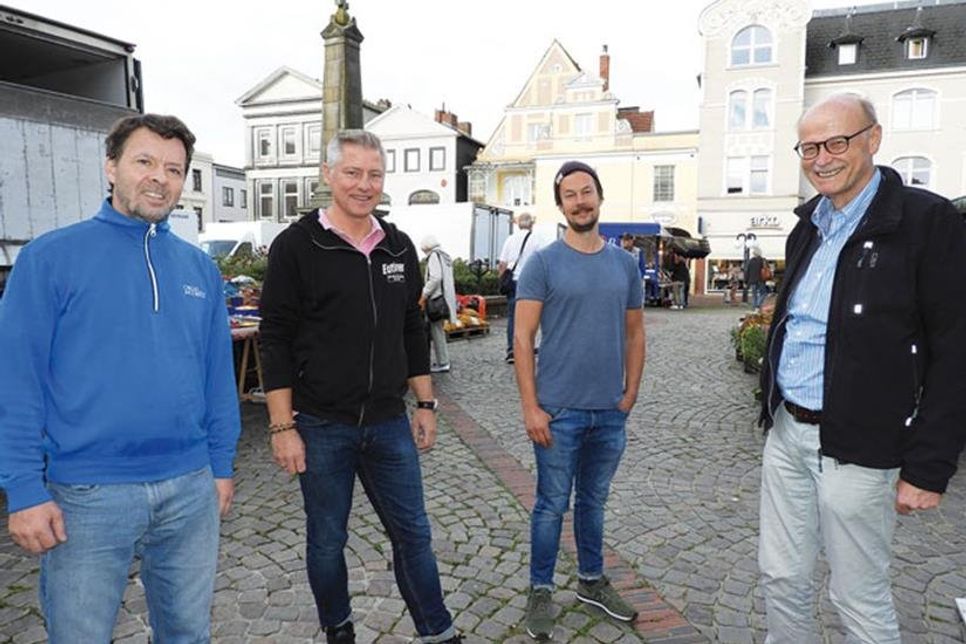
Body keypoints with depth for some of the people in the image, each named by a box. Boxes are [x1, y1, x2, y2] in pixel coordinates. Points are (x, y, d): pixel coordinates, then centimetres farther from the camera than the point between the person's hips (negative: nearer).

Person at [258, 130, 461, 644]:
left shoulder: (399, 247, 7)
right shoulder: (296, 246, -7)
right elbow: (276, 341, -8)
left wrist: (425, 405, 11)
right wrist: (283, 427, -11)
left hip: (389, 424, 4)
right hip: (322, 428, -3)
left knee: (413, 533, 12)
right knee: (327, 540, 13)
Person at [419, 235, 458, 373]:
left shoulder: (434, 256, -8)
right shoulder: (445, 256, 19)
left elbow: (435, 278, -20)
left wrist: (424, 296, -14)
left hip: (436, 299, -9)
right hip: (445, 298, 9)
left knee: (436, 331, -5)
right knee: (438, 330, 15)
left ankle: (443, 363, -2)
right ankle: (443, 360, 20)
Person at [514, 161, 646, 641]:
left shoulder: (625, 264, 6)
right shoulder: (543, 263, -7)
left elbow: (634, 334, 13)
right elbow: (522, 338, -10)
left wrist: (630, 393, 6)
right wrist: (530, 407, -14)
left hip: (611, 411, 4)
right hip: (558, 411, -4)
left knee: (594, 502, 19)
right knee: (552, 505, 7)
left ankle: (592, 581, 37)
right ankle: (541, 592, 25)